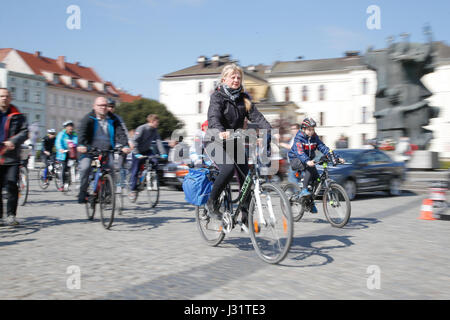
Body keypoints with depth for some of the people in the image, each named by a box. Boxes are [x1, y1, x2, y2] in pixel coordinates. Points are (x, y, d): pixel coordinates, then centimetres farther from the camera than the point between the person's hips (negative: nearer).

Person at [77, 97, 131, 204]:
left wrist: (125, 146, -22)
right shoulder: (88, 118, -2)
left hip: (107, 150, 2)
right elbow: (82, 132, -17)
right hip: (90, 149, -2)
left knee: (111, 167, -20)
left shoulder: (113, 119, 6)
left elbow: (120, 133, -4)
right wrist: (81, 145, -36)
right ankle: (83, 192, -3)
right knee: (85, 167, -22)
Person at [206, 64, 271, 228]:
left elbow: (256, 116, -5)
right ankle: (211, 202, -9)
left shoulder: (244, 98, 7)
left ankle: (246, 218, 7)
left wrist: (269, 130, -24)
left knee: (245, 176, -4)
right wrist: (221, 131, -47)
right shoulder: (217, 96, -8)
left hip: (235, 141, 5)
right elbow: (213, 117, -26)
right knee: (228, 168, -30)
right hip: (217, 140, -5)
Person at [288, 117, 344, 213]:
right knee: (310, 168, -35)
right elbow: (299, 151, -32)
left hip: (309, 160, 6)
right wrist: (307, 161, -51)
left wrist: (336, 157, -19)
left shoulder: (314, 137, 0)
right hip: (296, 160, -6)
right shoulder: (299, 138, -16)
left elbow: (323, 148, -7)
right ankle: (304, 190, -29)